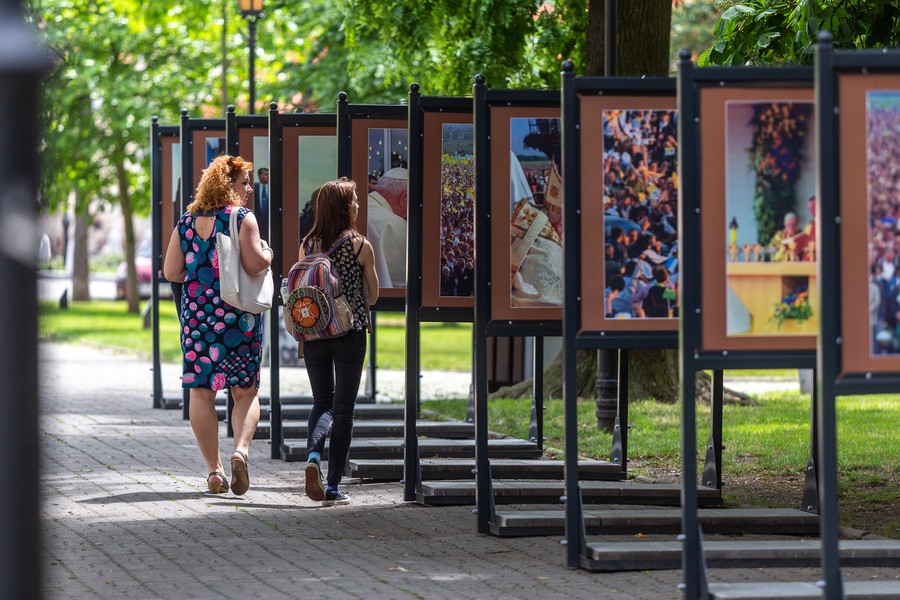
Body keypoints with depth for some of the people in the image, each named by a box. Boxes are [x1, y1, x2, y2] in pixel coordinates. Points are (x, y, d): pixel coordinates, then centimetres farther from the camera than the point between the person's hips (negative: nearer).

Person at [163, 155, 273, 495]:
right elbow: (255, 264, -16)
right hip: (238, 314, -3)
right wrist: (268, 254, 5)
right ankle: (241, 449, -16)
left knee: (201, 392, 5)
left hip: (196, 314, 3)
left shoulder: (187, 222, 7)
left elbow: (171, 272, 6)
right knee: (246, 391, 7)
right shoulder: (242, 218, -6)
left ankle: (213, 469, 2)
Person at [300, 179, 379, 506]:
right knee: (343, 408, 5)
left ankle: (313, 455, -12)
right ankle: (333, 487, 3)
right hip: (350, 332, -3)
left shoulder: (307, 246, 1)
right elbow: (372, 295, 1)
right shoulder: (361, 246, -7)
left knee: (323, 402, 17)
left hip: (314, 331, 3)